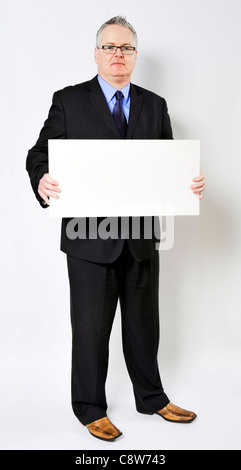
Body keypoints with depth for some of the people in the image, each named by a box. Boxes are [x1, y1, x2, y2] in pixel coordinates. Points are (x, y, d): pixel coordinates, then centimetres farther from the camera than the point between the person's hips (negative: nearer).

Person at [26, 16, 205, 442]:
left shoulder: (155, 105, 11)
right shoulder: (68, 101, 1)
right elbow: (39, 154, -3)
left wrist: (190, 184, -12)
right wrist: (42, 181, -25)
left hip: (142, 235, 4)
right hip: (91, 236, -3)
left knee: (143, 323, 17)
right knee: (91, 327, 7)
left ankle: (151, 398, 35)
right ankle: (90, 409, 26)